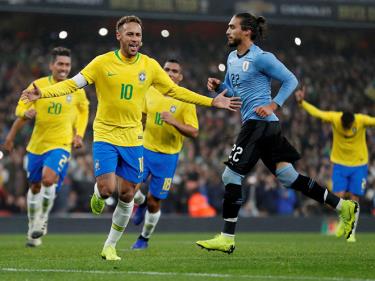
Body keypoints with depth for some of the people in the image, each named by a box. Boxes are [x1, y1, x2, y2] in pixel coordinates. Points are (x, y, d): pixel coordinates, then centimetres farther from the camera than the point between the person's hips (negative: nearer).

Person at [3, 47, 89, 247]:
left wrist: (79, 135, 9)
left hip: (61, 145, -2)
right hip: (37, 144, 2)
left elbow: (83, 111, 18)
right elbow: (21, 109, 8)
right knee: (35, 186, 13)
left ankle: (42, 221, -5)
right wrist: (26, 113, -14)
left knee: (49, 180, -25)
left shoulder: (77, 90, 0)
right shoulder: (38, 85, -2)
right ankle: (33, 229, 31)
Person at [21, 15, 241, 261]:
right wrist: (42, 93, -23)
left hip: (133, 139, 3)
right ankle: (97, 193, 22)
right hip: (105, 136, -3)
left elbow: (176, 91, 10)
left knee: (127, 196, 3)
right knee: (107, 189, -18)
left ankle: (110, 247, 20)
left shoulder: (149, 65, 2)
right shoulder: (103, 63, -6)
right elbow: (72, 84, -7)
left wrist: (212, 102, 6)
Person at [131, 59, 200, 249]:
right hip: (145, 149, 3)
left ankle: (144, 238, 26)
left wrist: (173, 122, -28)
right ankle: (142, 203, 20)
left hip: (168, 155, -3)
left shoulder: (186, 101, -8)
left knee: (154, 203, 2)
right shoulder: (151, 92, 4)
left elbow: (194, 132, -14)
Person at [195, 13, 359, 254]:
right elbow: (231, 89, 26)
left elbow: (291, 80, -8)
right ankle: (344, 206, 15)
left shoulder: (261, 58, -11)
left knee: (231, 176, -7)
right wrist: (218, 86, 5)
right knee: (289, 177, 10)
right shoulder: (232, 58, 15)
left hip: (259, 123, -9)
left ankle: (227, 239, -2)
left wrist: (273, 105, -16)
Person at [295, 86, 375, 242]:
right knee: (339, 197, -8)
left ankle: (352, 232, 9)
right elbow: (316, 113, -9)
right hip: (340, 163, 1)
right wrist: (302, 102, -14)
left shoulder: (362, 120, -19)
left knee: (354, 199, -4)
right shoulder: (334, 118, -16)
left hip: (359, 165, -1)